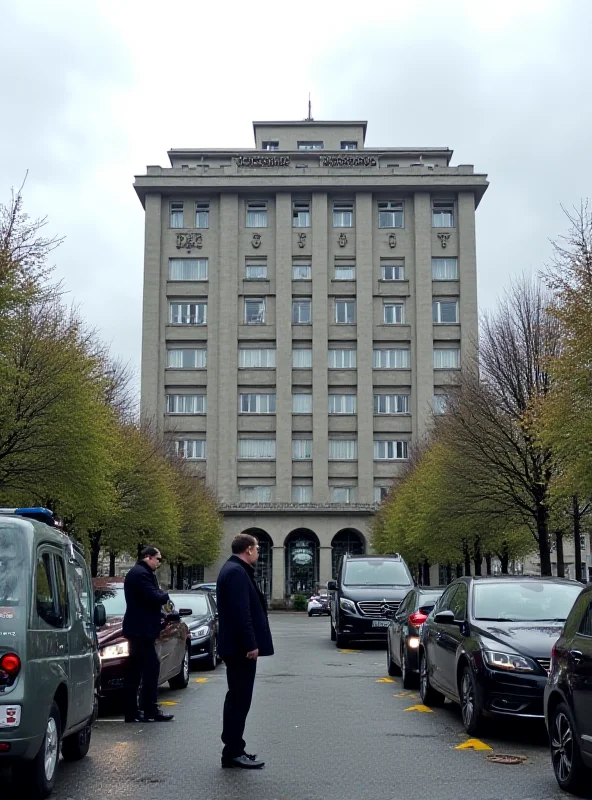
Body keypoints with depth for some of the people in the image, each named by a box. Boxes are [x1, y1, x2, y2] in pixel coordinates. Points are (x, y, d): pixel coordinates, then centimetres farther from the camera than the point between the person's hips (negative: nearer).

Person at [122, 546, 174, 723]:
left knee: (135, 671, 10)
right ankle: (150, 710, -7)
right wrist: (165, 595, -2)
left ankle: (131, 712, 13)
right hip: (142, 629, -11)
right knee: (151, 667, -8)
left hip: (138, 629, 11)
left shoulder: (139, 573, 19)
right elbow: (154, 597, -22)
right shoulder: (141, 574, -15)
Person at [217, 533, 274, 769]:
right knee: (239, 699, -5)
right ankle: (234, 752, 0)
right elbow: (241, 612, -24)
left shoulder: (234, 570, 16)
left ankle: (233, 750, 21)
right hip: (241, 647, -11)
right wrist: (251, 644, -22)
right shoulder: (237, 572, -18)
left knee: (237, 698, 15)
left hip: (236, 647, 11)